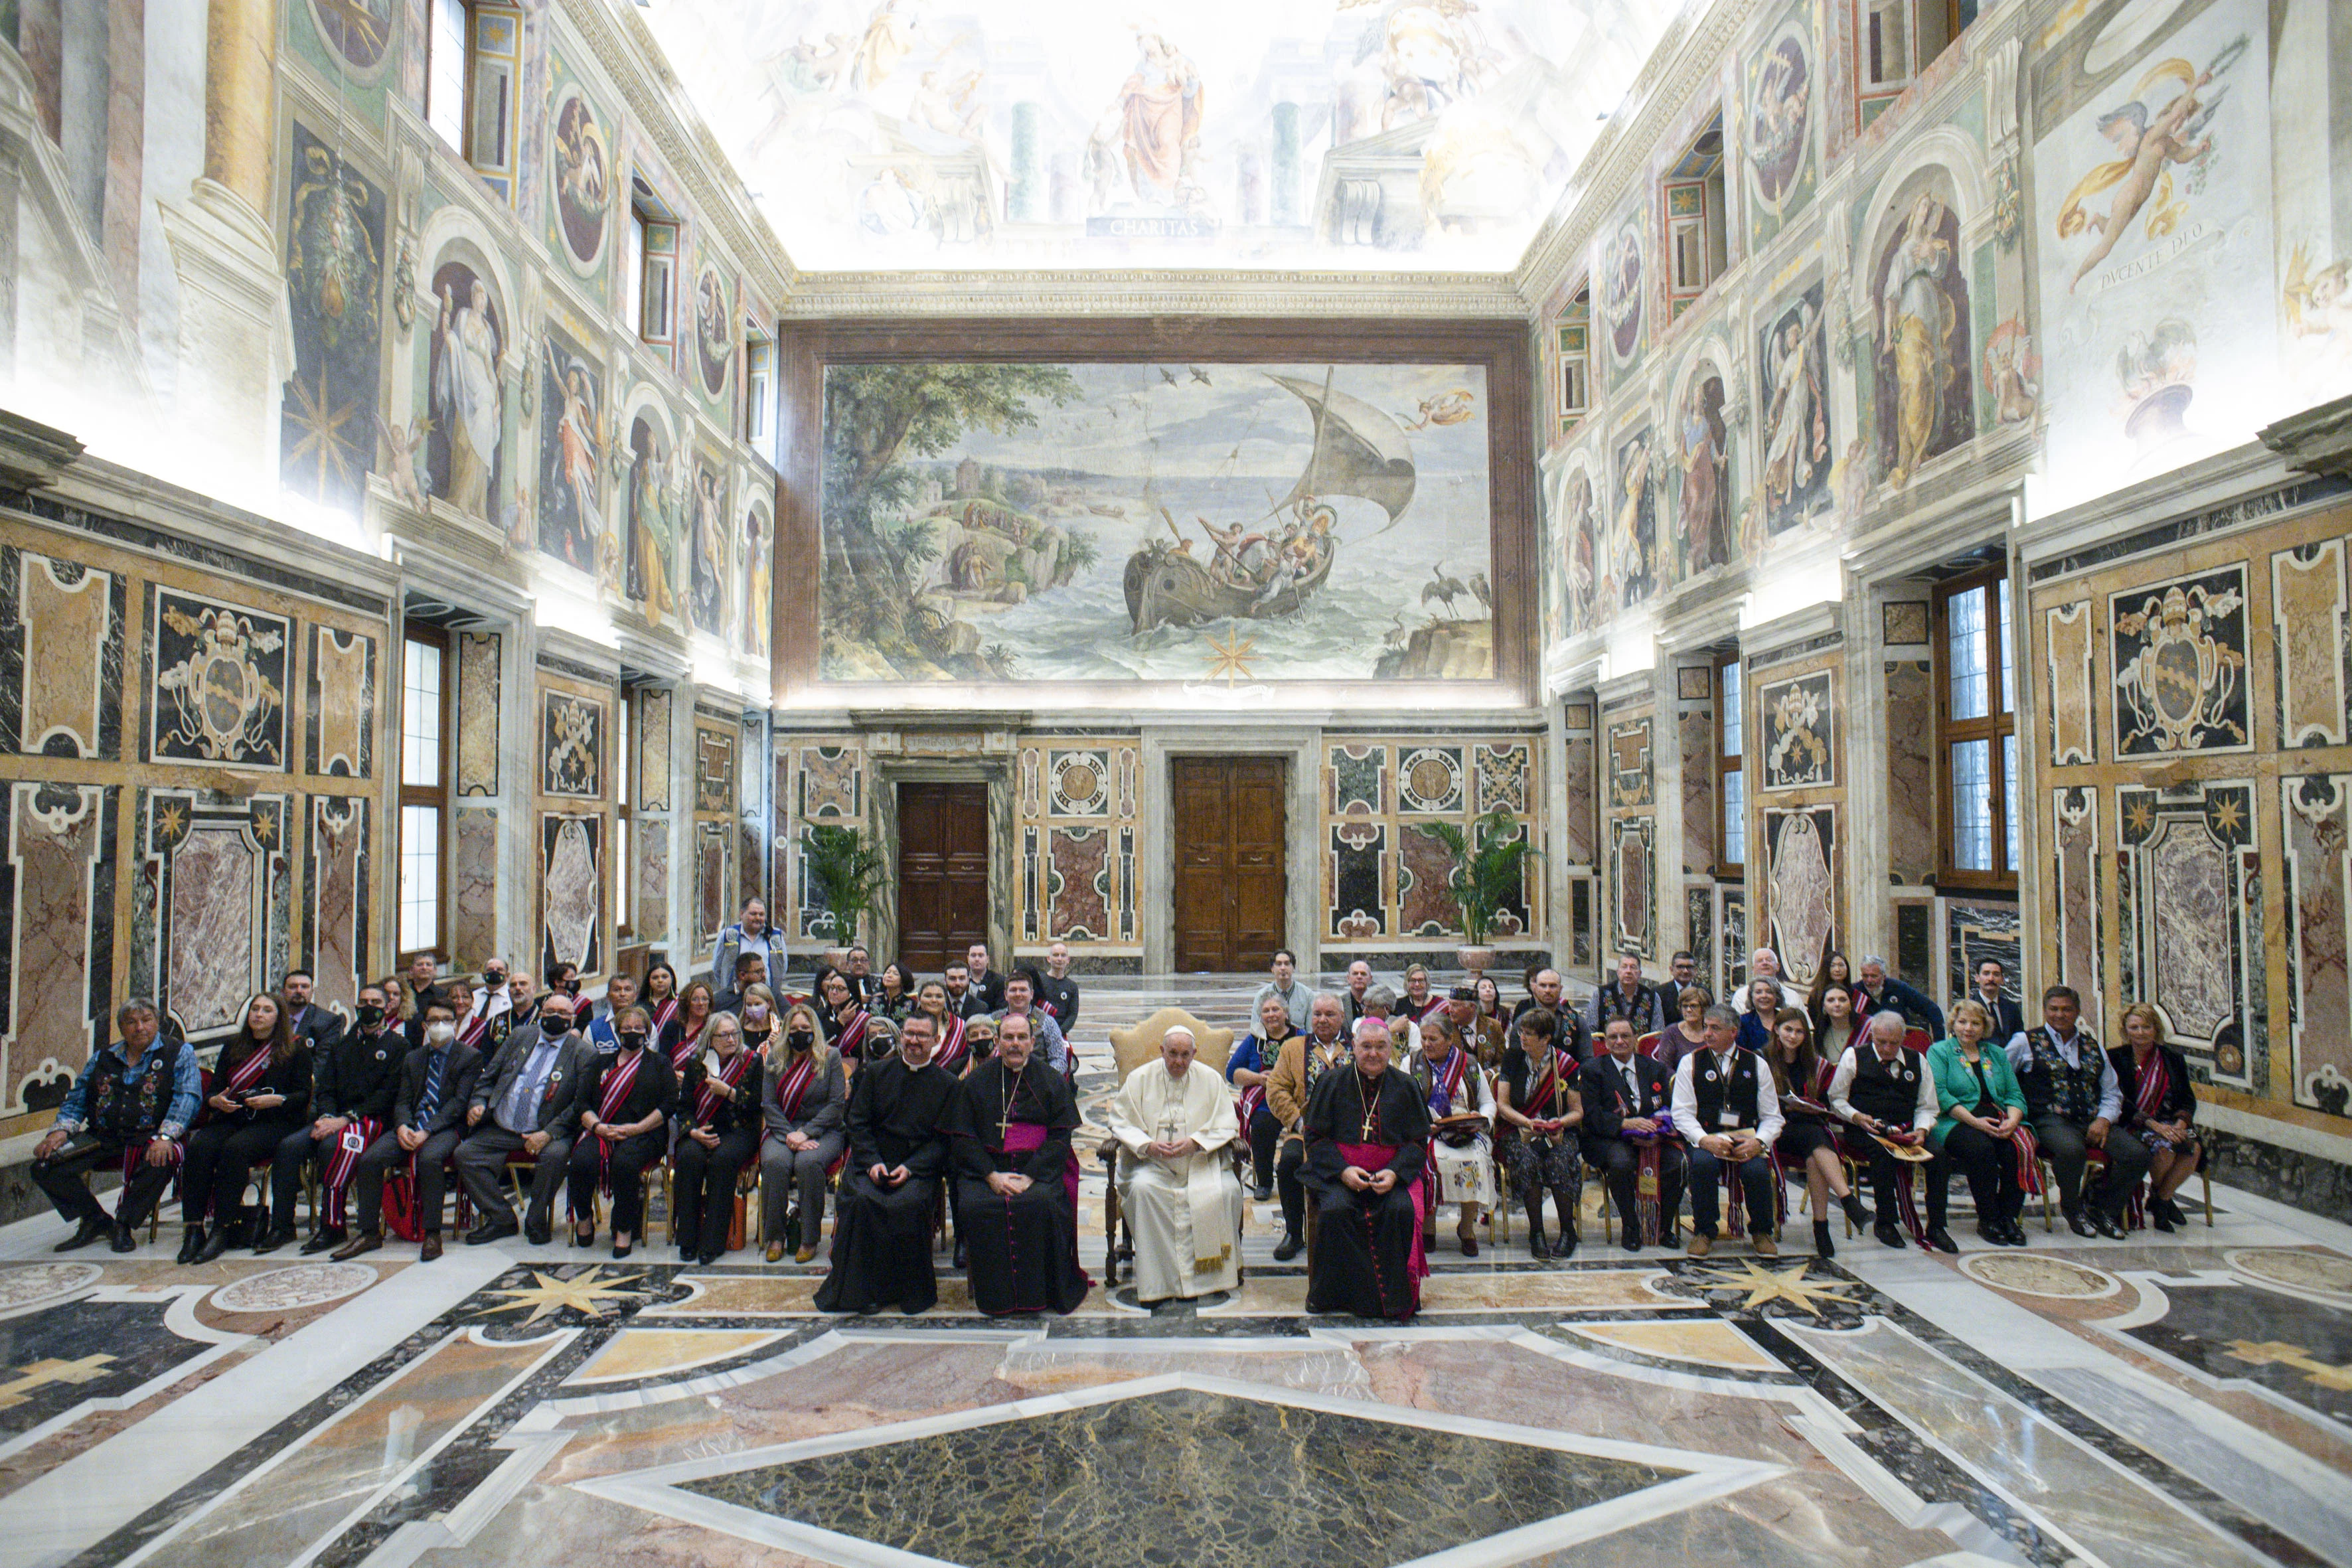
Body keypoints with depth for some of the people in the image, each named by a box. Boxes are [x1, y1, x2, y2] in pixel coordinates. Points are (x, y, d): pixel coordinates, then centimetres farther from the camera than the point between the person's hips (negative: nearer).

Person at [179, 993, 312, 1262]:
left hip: (273, 1123, -4)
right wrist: (216, 1101, -5)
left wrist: (276, 1100, -16)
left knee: (235, 1148, -33)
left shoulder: (295, 1048, 7)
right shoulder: (232, 1046, 20)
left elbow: (304, 1095, 2)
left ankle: (222, 1230, -28)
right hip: (231, 1119, 4)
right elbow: (214, 1090, 18)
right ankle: (194, 1228, -27)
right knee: (199, 1146, -27)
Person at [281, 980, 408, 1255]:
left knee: (333, 1144, -33)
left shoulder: (398, 1045, 4)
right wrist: (327, 1116, -8)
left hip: (372, 1120, -6)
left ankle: (333, 1227, -24)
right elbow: (326, 1088, 14)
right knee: (289, 1145, -20)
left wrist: (347, 1118, -16)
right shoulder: (343, 1043, 22)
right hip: (335, 1118, 6)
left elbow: (389, 1094, -7)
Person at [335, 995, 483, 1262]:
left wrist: (428, 1130, -19)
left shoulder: (470, 1057, 4)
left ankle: (432, 1234, -25)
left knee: (429, 1158, -35)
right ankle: (368, 1232, -6)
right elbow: (402, 1100, 13)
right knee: (370, 1159, -19)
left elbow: (459, 1102, -6)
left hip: (447, 1128, -5)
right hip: (411, 1127, 6)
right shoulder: (413, 1058, 21)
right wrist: (402, 1126, -10)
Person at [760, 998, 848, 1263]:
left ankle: (809, 1239, -18)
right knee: (774, 1162, -30)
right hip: (783, 1130, 2)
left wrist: (806, 1132, -15)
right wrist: (788, 1134, -13)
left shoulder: (830, 1057, 2)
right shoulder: (775, 1058, 10)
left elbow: (837, 1103, -5)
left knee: (808, 1162, -33)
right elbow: (768, 1104, 2)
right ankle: (775, 1236, -14)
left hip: (824, 1130, -2)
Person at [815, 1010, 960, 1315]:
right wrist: (873, 1162, -7)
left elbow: (943, 1139, 2)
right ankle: (859, 1288, -15)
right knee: (861, 1199, -29)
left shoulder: (947, 1084, 8)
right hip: (872, 1162, 2)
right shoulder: (876, 1072, 13)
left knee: (910, 1204, -31)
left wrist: (910, 1167, -13)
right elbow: (858, 1122, 9)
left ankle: (910, 1290, -11)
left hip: (919, 1167, -1)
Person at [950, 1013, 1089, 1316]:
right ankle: (995, 1295, -9)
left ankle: (1040, 1294, -11)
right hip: (985, 1168, 1)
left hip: (1038, 1169, -1)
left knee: (1042, 1203, -31)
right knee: (973, 1205, -28)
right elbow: (963, 1138, 5)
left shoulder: (1051, 1081, 8)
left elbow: (1060, 1138, 0)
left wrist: (1029, 1176, -14)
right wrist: (992, 1176, -11)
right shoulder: (977, 1081, 11)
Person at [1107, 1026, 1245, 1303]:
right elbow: (1120, 1122, 3)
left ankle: (1211, 1272, -10)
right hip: (1152, 1162, 0)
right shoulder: (1140, 1078, 7)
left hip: (1202, 1161, 1)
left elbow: (1227, 1126, 3)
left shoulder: (1210, 1079, 7)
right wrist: (1147, 1145, -15)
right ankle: (1156, 1278, -24)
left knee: (1227, 1190, -28)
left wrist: (1196, 1143, -15)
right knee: (1142, 1188, -33)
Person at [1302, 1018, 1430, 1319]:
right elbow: (1315, 1136, 3)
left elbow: (1419, 1141, 6)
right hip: (1339, 1173, -1)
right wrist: (1343, 1170, -13)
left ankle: (1396, 1295, -10)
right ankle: (1328, 1293, -11)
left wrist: (1395, 1172, -12)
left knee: (1402, 1210, -28)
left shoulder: (1405, 1086, 8)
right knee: (1335, 1210, -29)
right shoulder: (1332, 1083, 5)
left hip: (1392, 1174, 1)